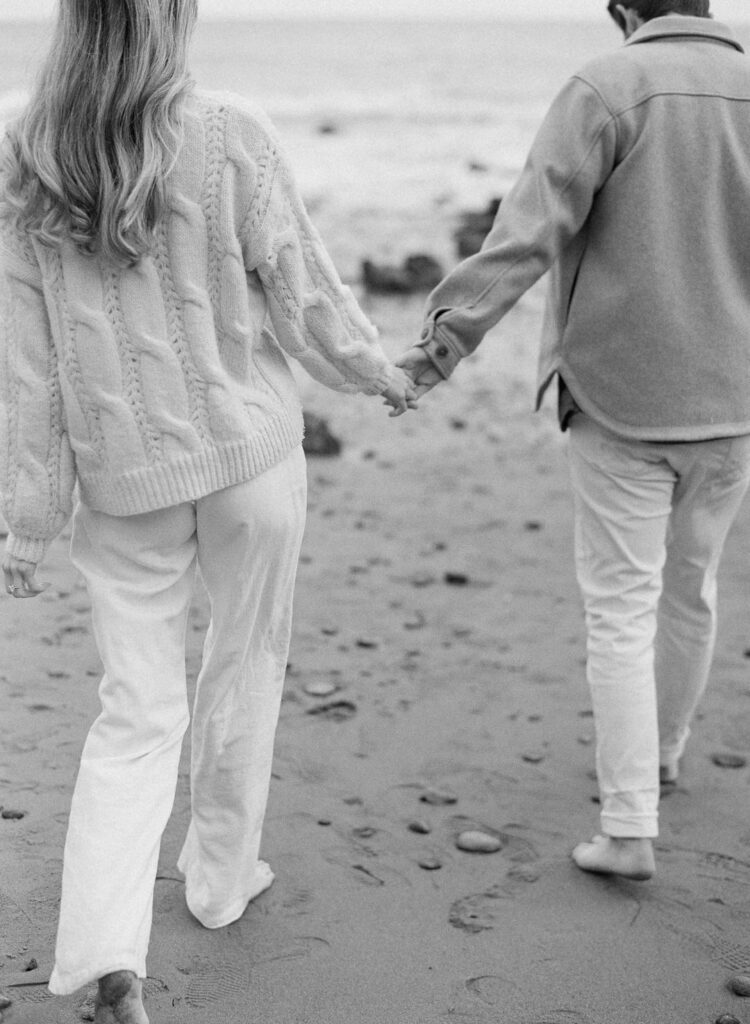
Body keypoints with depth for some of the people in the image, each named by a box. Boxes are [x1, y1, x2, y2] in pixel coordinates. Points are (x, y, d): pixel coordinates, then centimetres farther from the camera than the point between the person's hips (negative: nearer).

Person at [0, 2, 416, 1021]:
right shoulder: (229, 137, -13)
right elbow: (303, 295, -5)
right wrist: (378, 371, 14)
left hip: (121, 478, 2)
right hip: (248, 451, -2)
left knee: (136, 710, 9)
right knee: (244, 670, 19)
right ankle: (222, 878, 36)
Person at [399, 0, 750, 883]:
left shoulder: (606, 90, -11)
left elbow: (528, 232, -20)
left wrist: (446, 338, -19)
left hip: (621, 398, -4)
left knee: (622, 609, 2)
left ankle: (628, 828, 2)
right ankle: (660, 752, 41)